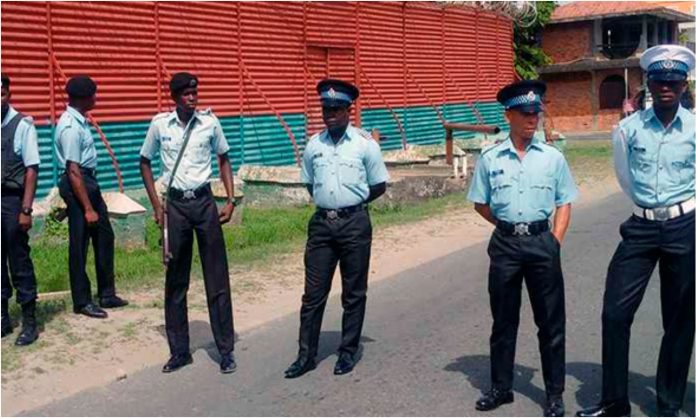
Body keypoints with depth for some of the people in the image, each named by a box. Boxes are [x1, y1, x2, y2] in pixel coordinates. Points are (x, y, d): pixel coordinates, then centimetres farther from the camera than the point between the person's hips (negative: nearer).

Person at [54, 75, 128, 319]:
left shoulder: (79, 120, 9)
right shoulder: (71, 127, -21)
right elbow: (73, 171, -23)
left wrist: (93, 203, 23)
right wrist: (87, 208, -23)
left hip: (89, 182, 10)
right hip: (77, 184, -10)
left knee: (104, 237, 15)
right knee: (79, 246, 1)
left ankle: (107, 294, 26)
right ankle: (82, 302, 13)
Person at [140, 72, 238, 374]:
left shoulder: (209, 121, -2)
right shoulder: (160, 123, -2)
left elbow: (223, 159, 9)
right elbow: (145, 162, 9)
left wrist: (231, 199, 0)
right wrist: (156, 206, 2)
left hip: (204, 202, 0)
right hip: (175, 204, 0)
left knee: (217, 278, 2)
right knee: (176, 281, 8)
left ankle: (226, 349, 12)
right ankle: (179, 351, 20)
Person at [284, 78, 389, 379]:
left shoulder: (365, 144, -5)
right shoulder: (313, 145, 5)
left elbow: (379, 186, 1)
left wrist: (351, 203, 0)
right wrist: (329, 202, 6)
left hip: (355, 223, -3)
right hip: (321, 223, 3)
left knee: (354, 293, 9)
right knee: (313, 293, 5)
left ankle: (348, 352, 22)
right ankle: (306, 355, 14)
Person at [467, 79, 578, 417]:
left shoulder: (553, 157, 1)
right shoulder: (490, 158, 1)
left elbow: (564, 203, 6)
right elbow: (480, 204, 9)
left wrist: (555, 241, -3)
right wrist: (509, 227, 4)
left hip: (542, 242, 0)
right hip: (504, 244, 1)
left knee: (551, 321, 5)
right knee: (503, 320, 11)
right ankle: (501, 387, 25)